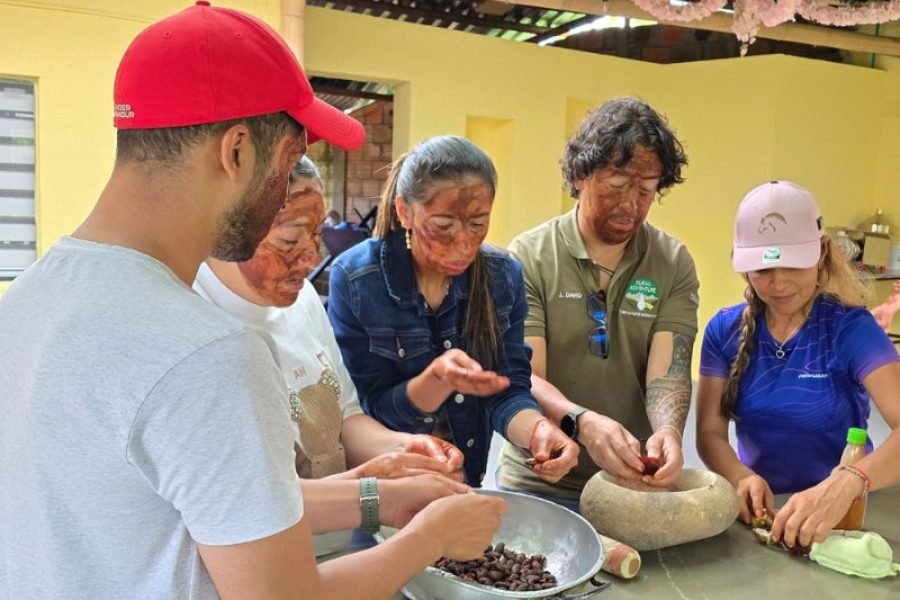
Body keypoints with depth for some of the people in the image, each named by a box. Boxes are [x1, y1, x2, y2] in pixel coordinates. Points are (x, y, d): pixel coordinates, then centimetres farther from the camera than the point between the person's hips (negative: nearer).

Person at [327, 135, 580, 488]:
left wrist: (537, 430, -26)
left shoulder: (504, 276, -6)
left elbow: (507, 392, -6)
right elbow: (372, 409, -11)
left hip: (468, 479, 4)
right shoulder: (353, 279, -14)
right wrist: (438, 377, -29)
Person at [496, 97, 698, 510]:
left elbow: (667, 371, -8)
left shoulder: (674, 264, 1)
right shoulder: (529, 256, -6)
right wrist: (582, 422, -31)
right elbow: (524, 376, -13)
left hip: (636, 480, 2)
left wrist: (668, 429, -29)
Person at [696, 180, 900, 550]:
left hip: (841, 515, -2)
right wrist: (741, 477, -24)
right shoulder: (724, 331, -2)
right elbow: (710, 433, -4)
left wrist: (845, 484, -39)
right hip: (760, 506, 2)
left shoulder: (850, 328, -10)